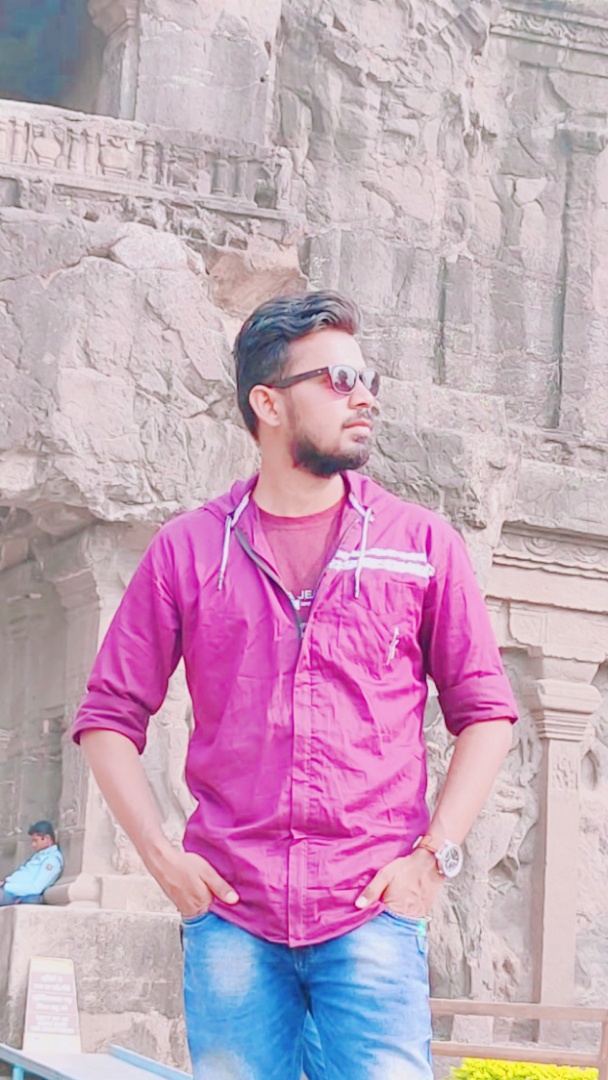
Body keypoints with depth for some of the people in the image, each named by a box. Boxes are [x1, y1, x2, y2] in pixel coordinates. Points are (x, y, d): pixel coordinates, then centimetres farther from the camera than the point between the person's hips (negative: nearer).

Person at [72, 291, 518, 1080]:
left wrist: (436, 854, -1)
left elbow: (484, 710, 10)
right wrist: (160, 855, 1)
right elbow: (110, 715, 11)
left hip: (373, 910, 0)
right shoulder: (188, 550, 8)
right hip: (231, 912, 1)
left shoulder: (422, 543, 8)